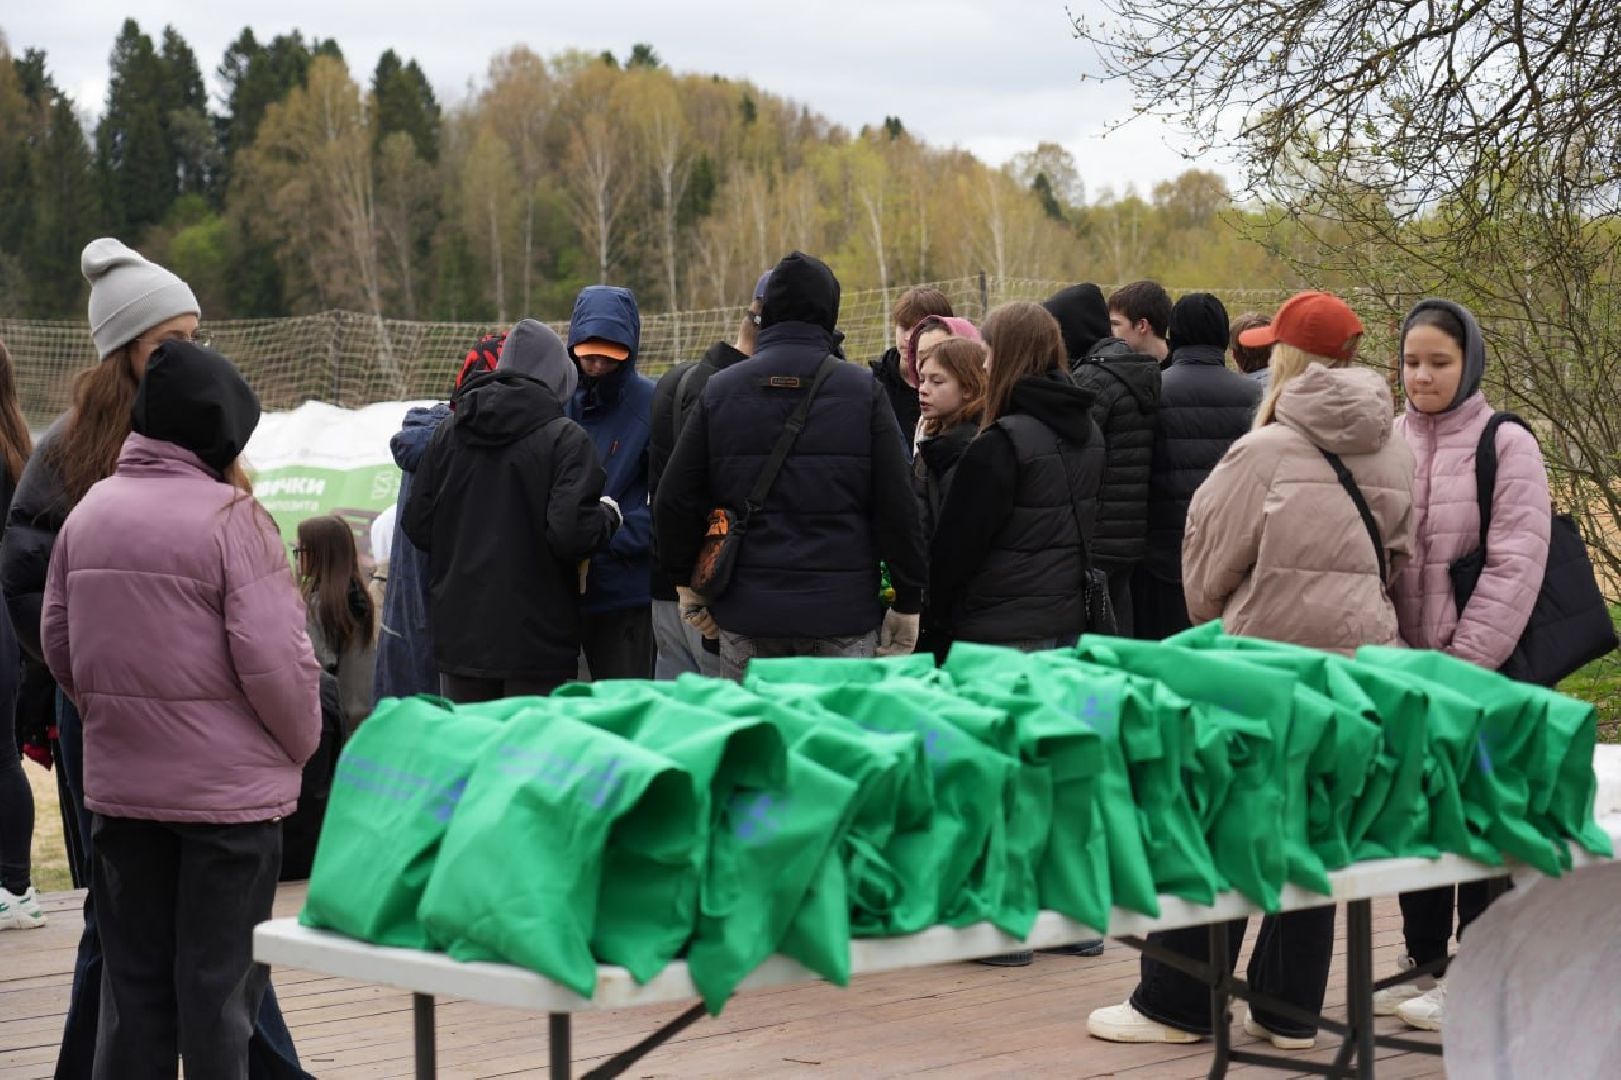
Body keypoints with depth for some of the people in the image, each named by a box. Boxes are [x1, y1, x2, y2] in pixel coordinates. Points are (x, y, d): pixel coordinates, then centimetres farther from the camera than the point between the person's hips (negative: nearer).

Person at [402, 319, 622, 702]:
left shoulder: (448, 431, 5)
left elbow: (416, 525, 7)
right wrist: (608, 516, 1)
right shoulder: (565, 438, -10)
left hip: (457, 634, 5)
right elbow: (571, 534, -19)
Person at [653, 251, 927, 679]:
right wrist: (908, 602, 2)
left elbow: (674, 500, 5)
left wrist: (687, 581, 18)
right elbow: (898, 505, -5)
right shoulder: (864, 391, -3)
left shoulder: (719, 391, 3)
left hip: (746, 612, 2)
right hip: (844, 612, -2)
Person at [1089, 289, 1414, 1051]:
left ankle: (1174, 1005, 10)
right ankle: (1290, 1008, 15)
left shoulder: (1267, 454, -11)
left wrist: (1217, 627, 16)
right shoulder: (1391, 453, 4)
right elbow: (1399, 559, 9)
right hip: (1357, 665, 6)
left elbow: (1207, 568, -2)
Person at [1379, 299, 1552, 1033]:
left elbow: (1514, 567, -11)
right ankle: (1424, 959, 24)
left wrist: (1463, 660, -15)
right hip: (1402, 669, 5)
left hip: (1477, 672, -5)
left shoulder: (1506, 447, -6)